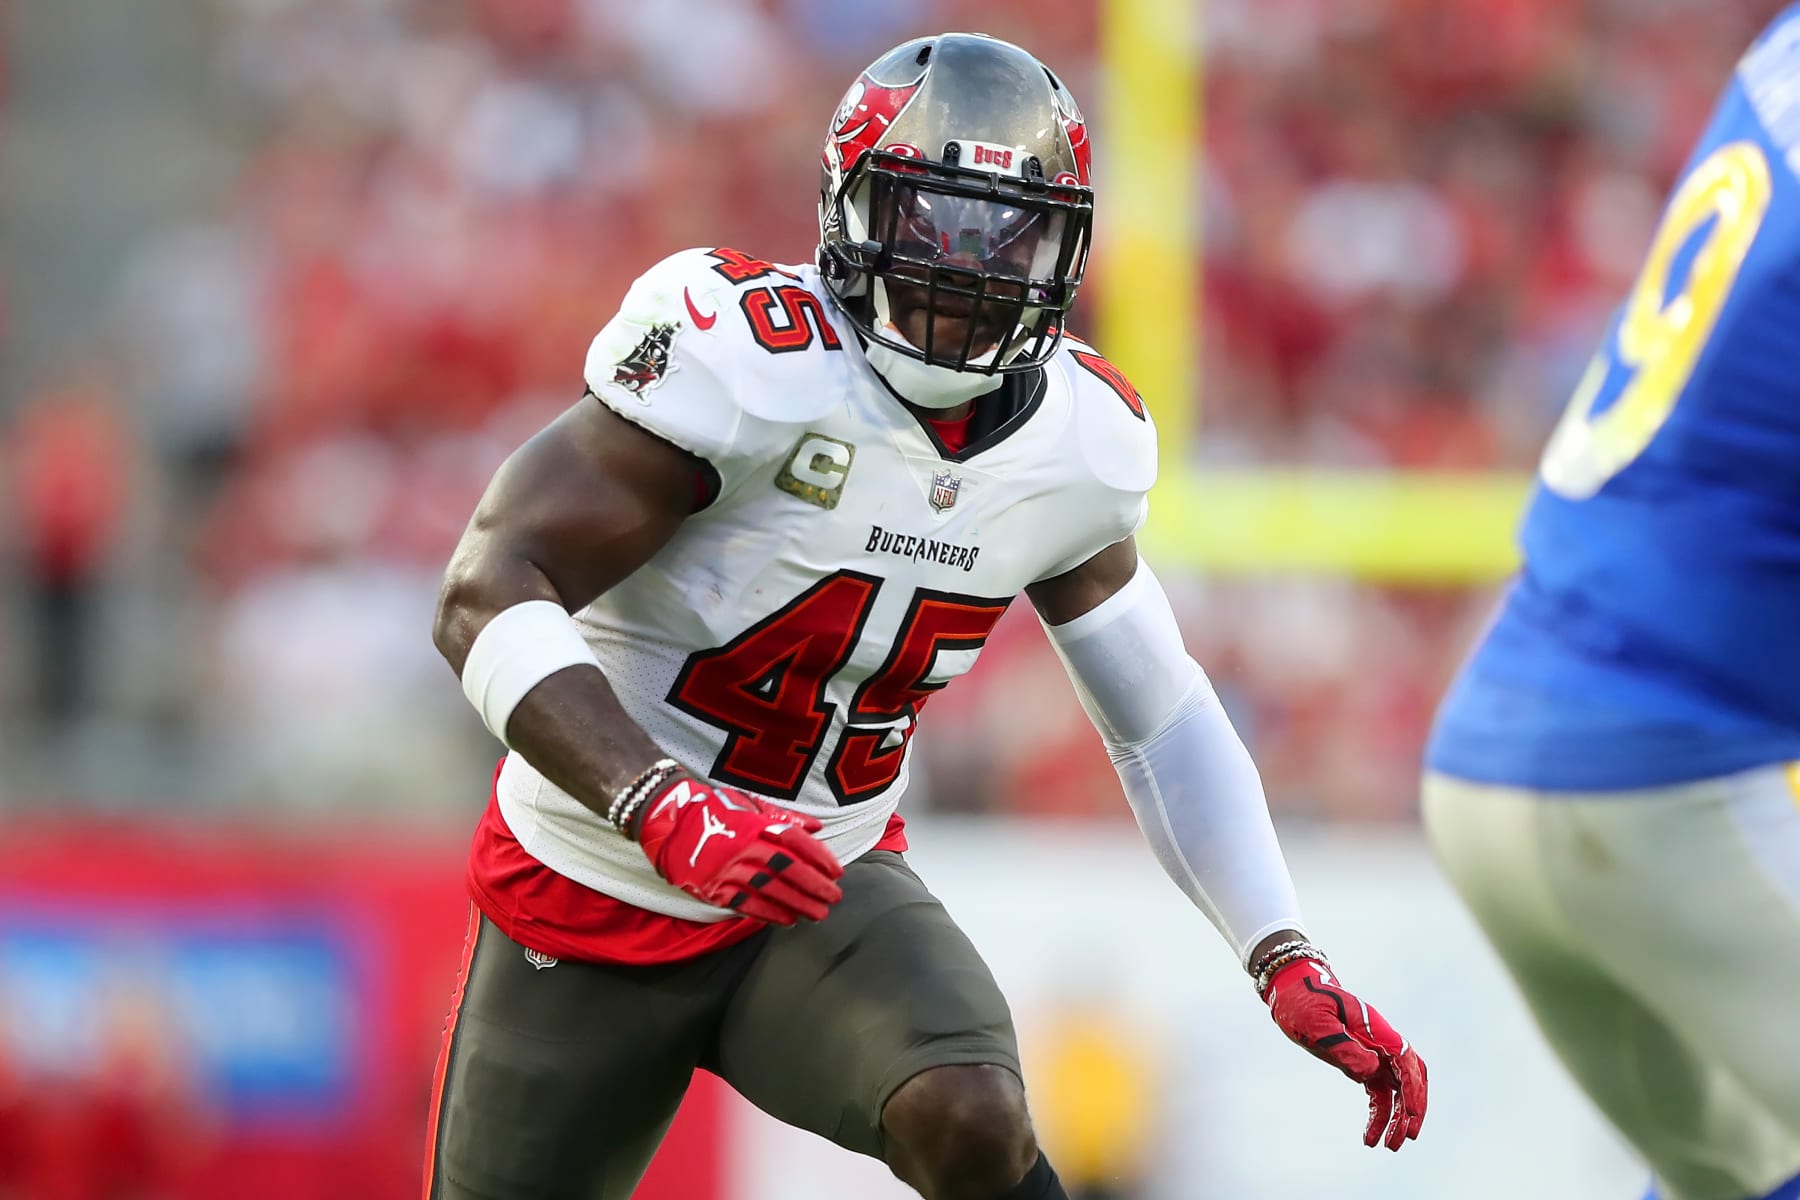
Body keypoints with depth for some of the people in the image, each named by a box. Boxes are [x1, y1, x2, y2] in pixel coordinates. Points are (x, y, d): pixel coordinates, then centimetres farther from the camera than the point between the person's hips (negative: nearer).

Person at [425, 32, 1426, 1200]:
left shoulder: (1079, 443, -6)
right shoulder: (746, 353, -25)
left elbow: (1162, 719, 7)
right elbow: (489, 594, -30)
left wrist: (1289, 962, -5)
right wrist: (667, 809, -44)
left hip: (823, 892, 3)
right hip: (596, 905, -3)